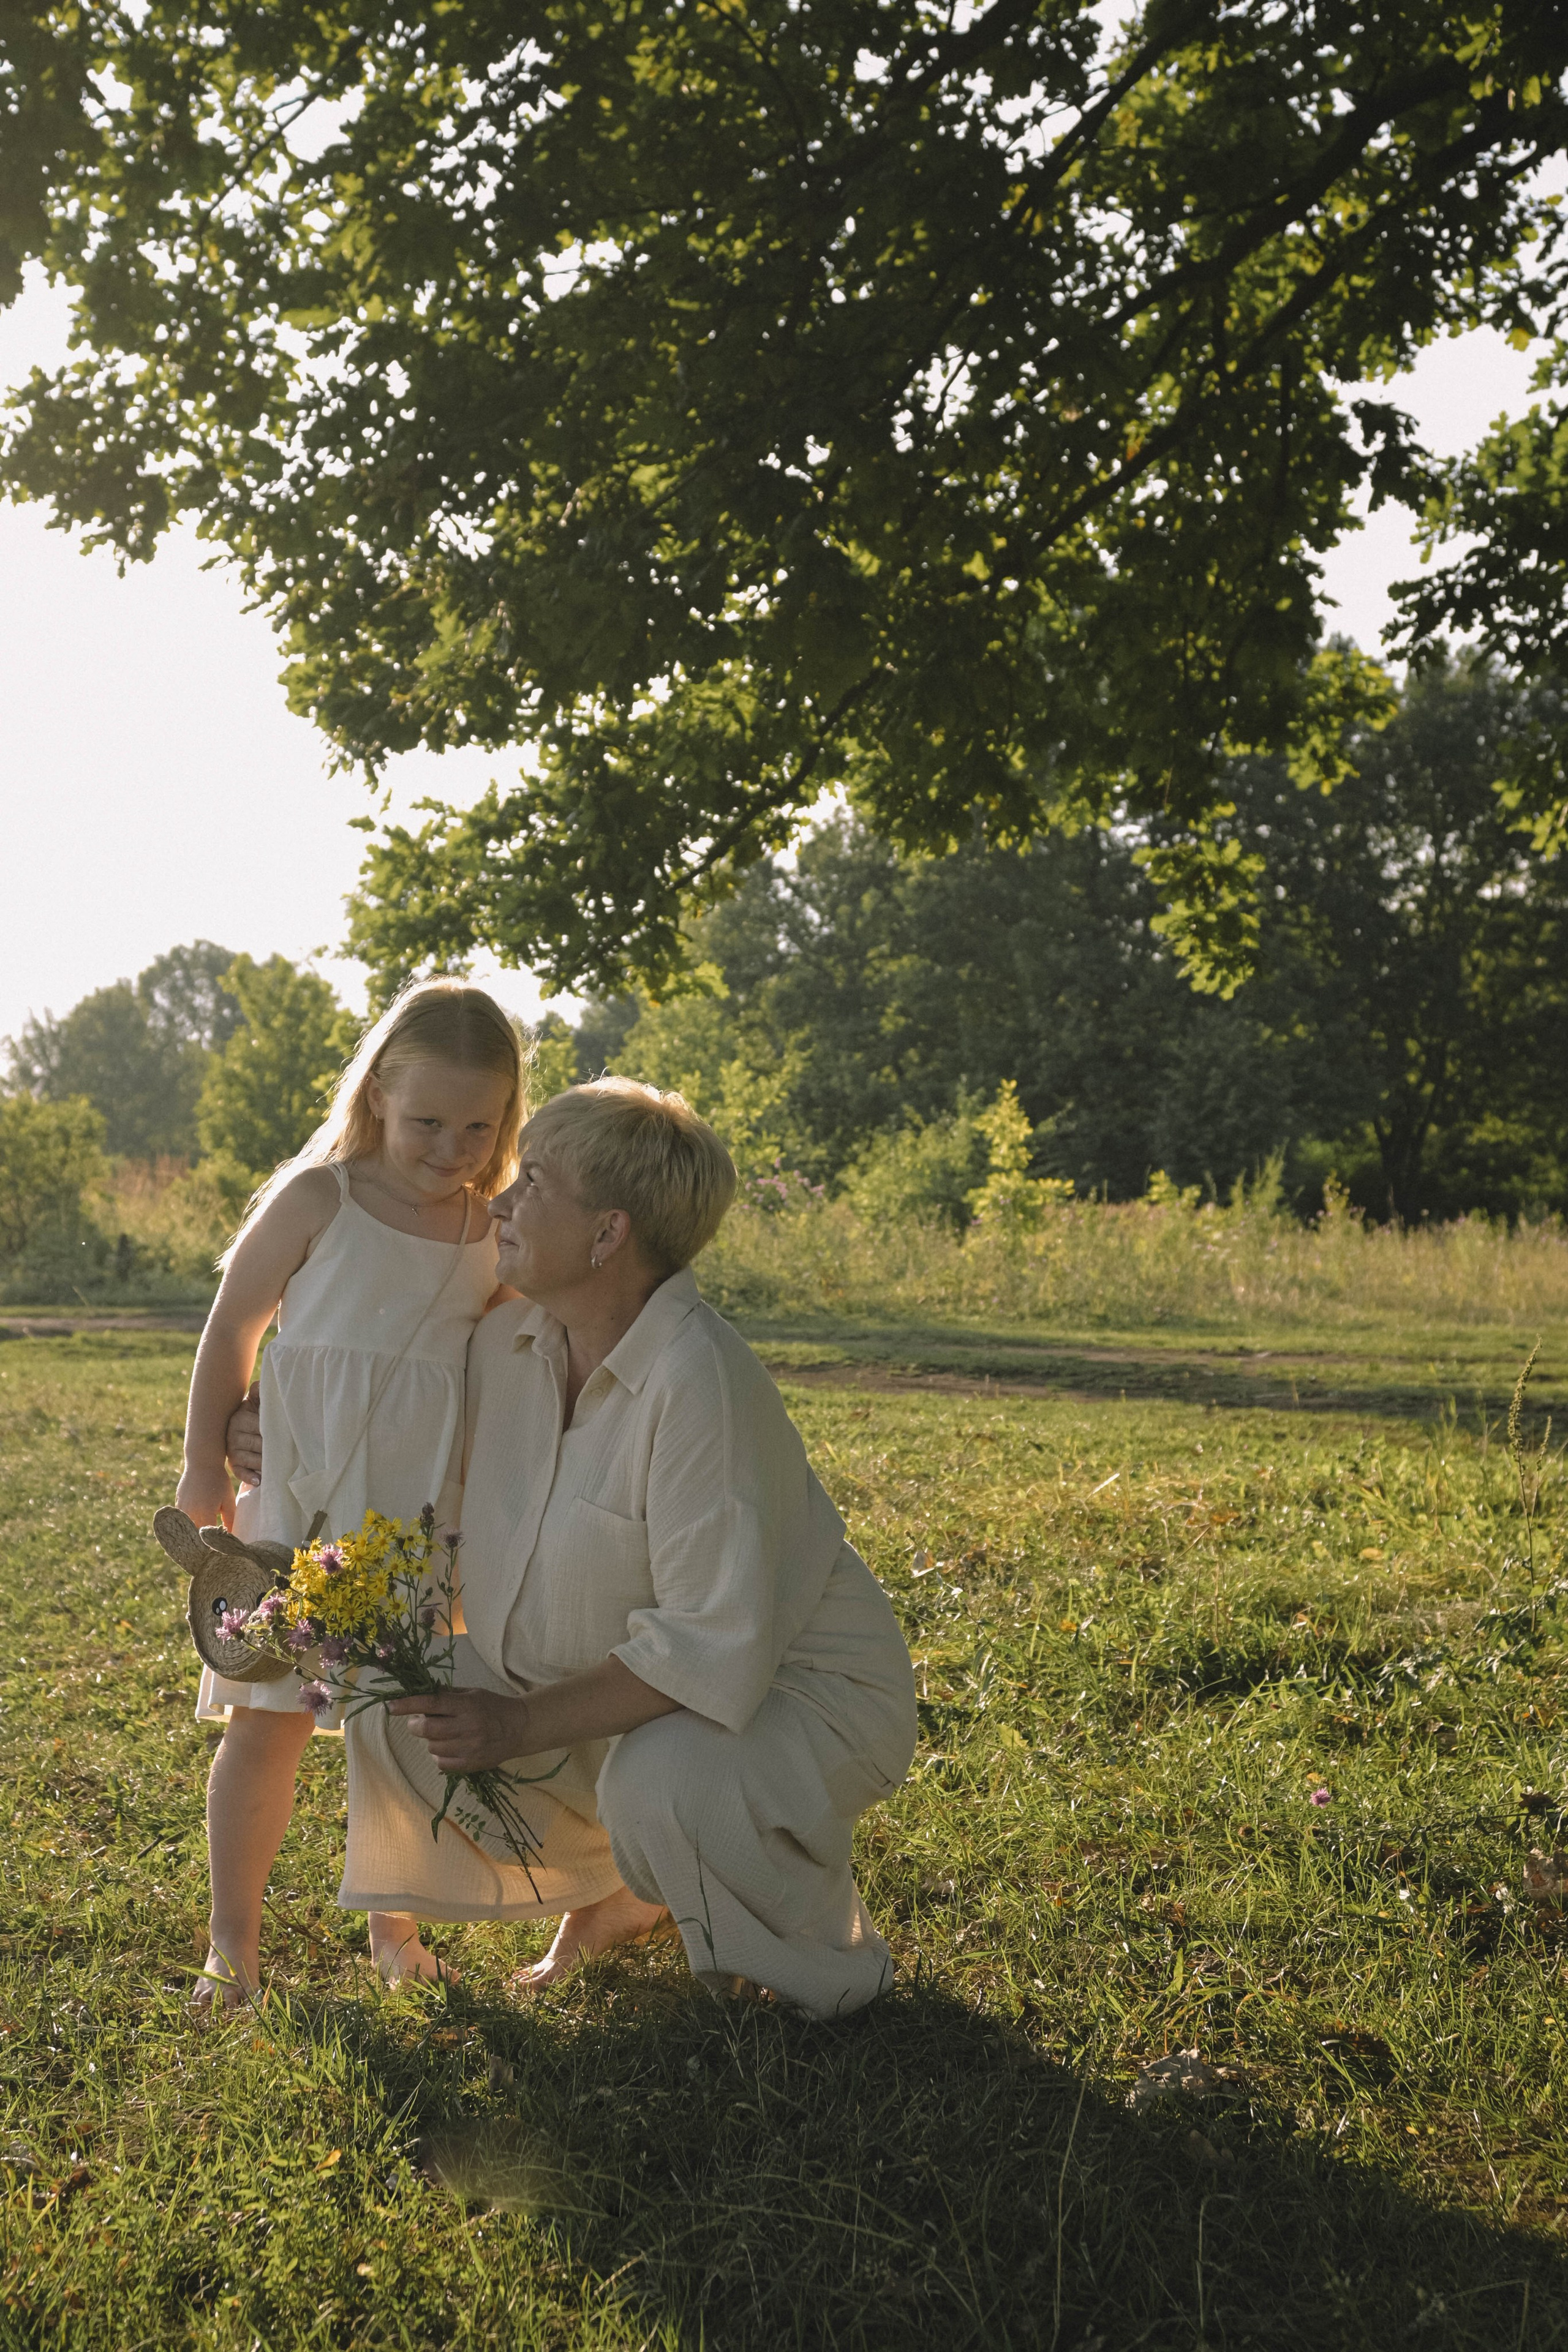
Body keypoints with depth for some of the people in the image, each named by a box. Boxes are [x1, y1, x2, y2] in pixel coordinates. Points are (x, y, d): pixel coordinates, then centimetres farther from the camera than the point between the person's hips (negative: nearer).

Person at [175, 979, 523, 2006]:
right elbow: (234, 1327, 0)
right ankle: (235, 1942, 13)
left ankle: (393, 1923, 27)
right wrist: (206, 1464, 1)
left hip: (429, 1508, 3)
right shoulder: (317, 1200, -7)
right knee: (270, 1720, -1)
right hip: (305, 1498, -3)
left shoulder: (495, 1235, 4)